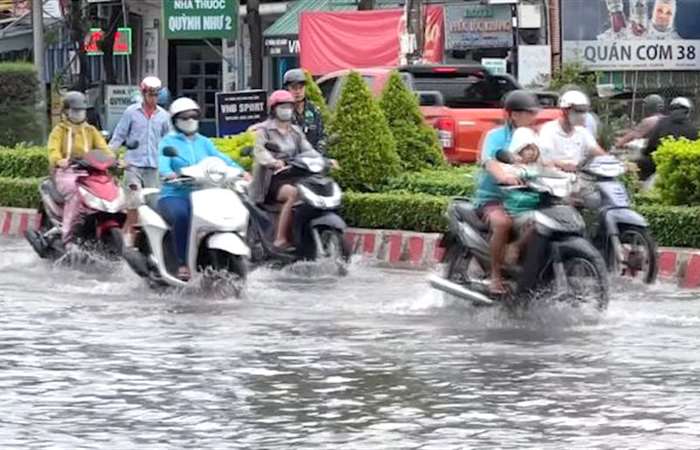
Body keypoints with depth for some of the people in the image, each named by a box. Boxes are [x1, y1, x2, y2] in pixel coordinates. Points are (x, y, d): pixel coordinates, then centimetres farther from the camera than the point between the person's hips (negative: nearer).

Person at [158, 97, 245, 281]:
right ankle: (182, 264, -30)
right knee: (181, 215, -36)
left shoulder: (204, 142, 21)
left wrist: (238, 170, -14)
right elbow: (163, 162, -11)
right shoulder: (168, 142, 9)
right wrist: (168, 173, -35)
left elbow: (220, 158, 5)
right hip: (174, 195, -4)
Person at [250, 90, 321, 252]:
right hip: (272, 179, -6)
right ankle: (280, 240, -35)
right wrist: (274, 162, -37)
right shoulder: (264, 130, 3)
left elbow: (307, 150, 10)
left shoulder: (295, 131, 22)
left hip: (293, 177, 6)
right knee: (294, 193, -35)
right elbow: (260, 152, -15)